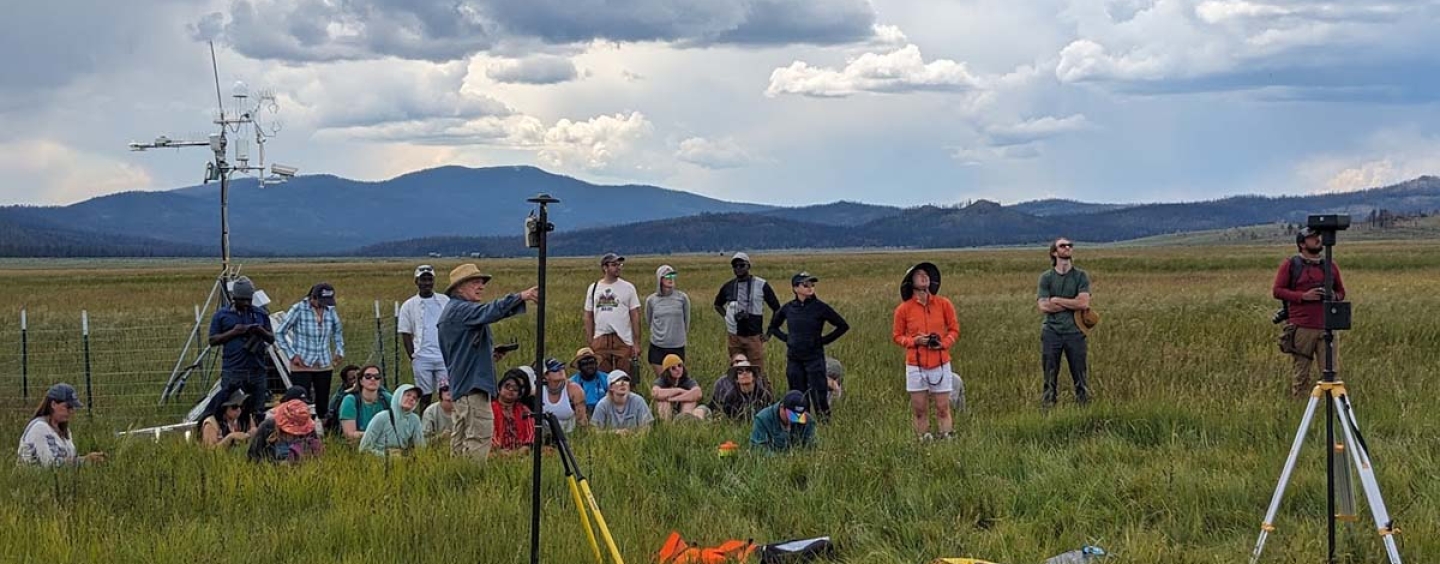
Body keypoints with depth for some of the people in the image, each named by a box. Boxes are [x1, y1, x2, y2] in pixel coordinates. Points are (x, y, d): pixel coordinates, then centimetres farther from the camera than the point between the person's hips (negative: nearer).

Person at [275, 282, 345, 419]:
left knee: (323, 405, 7)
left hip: (324, 365, 4)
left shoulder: (330, 310, 2)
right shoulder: (299, 309, -10)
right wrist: (292, 355, -9)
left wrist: (339, 351, 9)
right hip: (302, 365, -4)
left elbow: (338, 331, 22)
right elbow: (280, 332, -3)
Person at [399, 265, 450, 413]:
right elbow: (405, 334, 6)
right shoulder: (409, 305, 7)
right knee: (425, 396, 2)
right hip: (422, 358, 0)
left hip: (444, 357, 0)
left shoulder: (445, 301, 9)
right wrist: (412, 357, -1)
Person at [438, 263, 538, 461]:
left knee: (462, 434, 12)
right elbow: (489, 312, -29)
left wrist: (490, 354, 14)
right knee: (480, 432, -14)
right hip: (472, 383, -11)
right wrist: (521, 297, -35)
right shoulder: (459, 309, -11)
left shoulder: (451, 311, 21)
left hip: (461, 383, 11)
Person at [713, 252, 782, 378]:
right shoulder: (728, 286, 8)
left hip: (754, 336, -4)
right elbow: (717, 305, 27)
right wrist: (727, 317, 9)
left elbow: (777, 308, 4)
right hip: (734, 337, 4)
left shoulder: (761, 285, -2)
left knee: (758, 372, -9)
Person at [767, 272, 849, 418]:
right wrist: (786, 338, 8)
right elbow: (773, 326, 21)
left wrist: (824, 340, -2)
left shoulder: (820, 307, -6)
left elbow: (843, 326, 0)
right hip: (794, 359, 3)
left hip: (814, 358, -3)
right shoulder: (788, 308, 3)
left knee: (819, 395, -7)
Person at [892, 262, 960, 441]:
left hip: (940, 364, 0)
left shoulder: (943, 304, 1)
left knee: (943, 409, 1)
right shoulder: (903, 309, -2)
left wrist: (944, 343, -11)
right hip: (915, 365, 0)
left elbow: (954, 329, 8)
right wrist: (914, 341, -12)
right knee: (919, 410, 2)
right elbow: (897, 336, 6)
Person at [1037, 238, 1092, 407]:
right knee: (1049, 377, 3)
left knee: (1080, 377, 2)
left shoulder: (1081, 276, 6)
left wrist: (1057, 300, -6)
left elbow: (1083, 303, -8)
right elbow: (1043, 306, -7)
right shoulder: (1046, 278, 6)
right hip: (1051, 331, 0)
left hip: (1074, 331, 0)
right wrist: (1073, 305, -7)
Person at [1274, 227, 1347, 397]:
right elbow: (1276, 290, 1)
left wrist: (1334, 297, -1)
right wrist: (1303, 296, -10)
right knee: (1300, 374, 1)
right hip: (1301, 328, -3)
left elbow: (1341, 291, 23)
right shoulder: (1290, 265, 4)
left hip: (1327, 327, 3)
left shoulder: (1330, 266, 14)